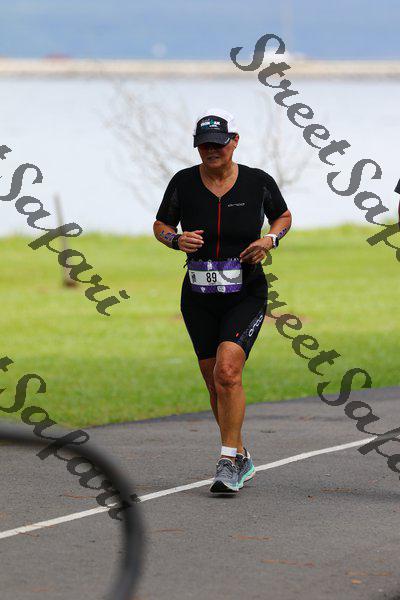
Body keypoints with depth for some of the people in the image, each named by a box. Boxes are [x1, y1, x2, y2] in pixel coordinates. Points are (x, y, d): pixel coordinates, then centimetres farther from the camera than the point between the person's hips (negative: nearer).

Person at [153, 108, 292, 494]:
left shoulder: (258, 182, -5)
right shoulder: (184, 183, -3)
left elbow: (283, 217, 13)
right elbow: (160, 226, 10)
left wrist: (270, 240, -7)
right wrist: (176, 239, -12)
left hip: (246, 296, -3)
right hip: (198, 299, 3)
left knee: (227, 372, -21)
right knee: (215, 383, 9)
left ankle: (228, 463, -14)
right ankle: (242, 460, 27)